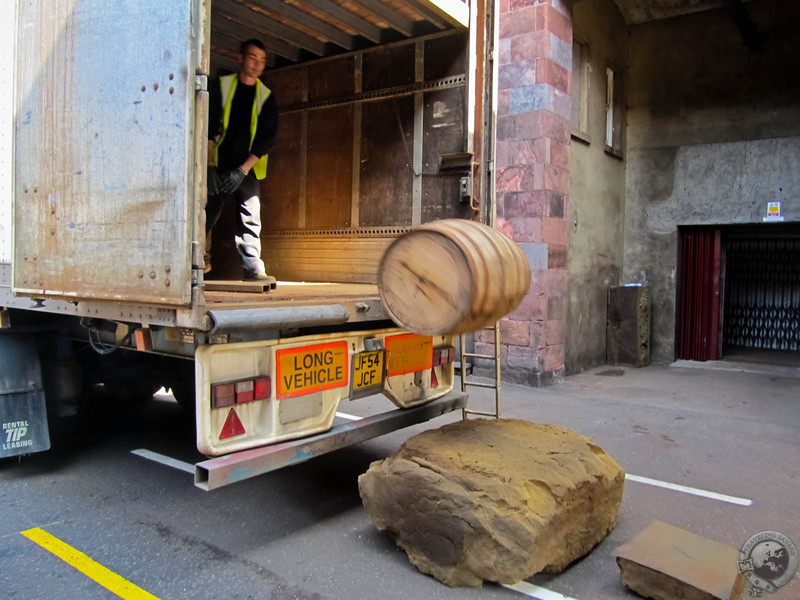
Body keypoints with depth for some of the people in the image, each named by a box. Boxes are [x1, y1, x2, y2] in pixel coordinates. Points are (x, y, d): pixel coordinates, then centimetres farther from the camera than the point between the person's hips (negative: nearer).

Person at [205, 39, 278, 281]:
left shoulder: (266, 96, 7)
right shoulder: (220, 86, 5)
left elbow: (266, 139, 1)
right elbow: (208, 129, 0)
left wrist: (243, 170, -9)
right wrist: (210, 167, -10)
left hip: (248, 168, 1)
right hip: (218, 166, 0)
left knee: (250, 217, -9)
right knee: (207, 214, -3)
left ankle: (253, 268, -10)